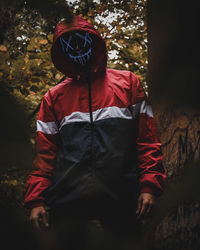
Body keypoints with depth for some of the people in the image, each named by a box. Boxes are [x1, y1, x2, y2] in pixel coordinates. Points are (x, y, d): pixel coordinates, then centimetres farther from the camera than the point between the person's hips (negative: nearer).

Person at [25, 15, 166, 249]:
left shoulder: (128, 83, 11)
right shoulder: (54, 97, 15)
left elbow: (147, 139, 5)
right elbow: (45, 153, 12)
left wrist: (149, 185, -5)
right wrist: (36, 199, 1)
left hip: (121, 197, -1)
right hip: (67, 200, 1)